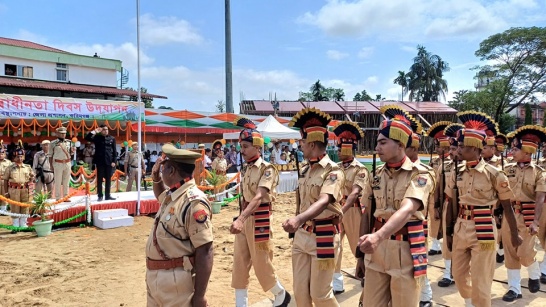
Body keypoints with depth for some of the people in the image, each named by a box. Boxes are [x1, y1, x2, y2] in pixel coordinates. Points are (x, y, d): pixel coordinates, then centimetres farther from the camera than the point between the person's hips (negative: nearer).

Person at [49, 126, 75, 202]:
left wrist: (73, 150, -5)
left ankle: (66, 197, 15)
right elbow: (50, 155, 1)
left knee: (66, 181, 8)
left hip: (68, 163, 4)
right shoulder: (53, 143, -2)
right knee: (58, 182, 1)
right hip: (58, 164, -3)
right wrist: (51, 165, -2)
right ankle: (58, 198, 7)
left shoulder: (69, 142, 8)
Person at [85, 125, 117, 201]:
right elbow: (87, 138, -6)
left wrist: (114, 161, -1)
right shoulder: (97, 137, 5)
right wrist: (94, 132, -10)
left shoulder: (112, 138, 7)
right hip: (100, 161, -1)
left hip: (109, 161, 1)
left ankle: (107, 195, 13)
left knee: (108, 179, 6)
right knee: (99, 179, 2)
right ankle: (100, 196, 8)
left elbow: (114, 151, 6)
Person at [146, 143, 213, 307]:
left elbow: (205, 252, -23)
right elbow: (160, 195, 33)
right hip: (154, 277, 9)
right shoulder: (172, 194, 6)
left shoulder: (193, 202, -22)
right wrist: (155, 177, 12)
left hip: (176, 281, -9)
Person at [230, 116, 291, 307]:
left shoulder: (267, 169, -17)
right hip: (245, 217, 8)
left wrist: (240, 219, -42)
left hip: (259, 219, -8)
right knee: (239, 263, 8)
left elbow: (258, 197, -30)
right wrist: (240, 218, 13)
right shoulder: (246, 169, 8)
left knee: (262, 264, 4)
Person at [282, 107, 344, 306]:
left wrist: (298, 219, -48)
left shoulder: (333, 171, -16)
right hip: (302, 235, 7)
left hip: (323, 236, -7)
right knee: (300, 291, 12)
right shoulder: (307, 171, 10)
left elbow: (323, 201, -33)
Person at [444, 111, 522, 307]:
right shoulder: (457, 173, 1)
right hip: (460, 228, 5)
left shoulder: (494, 174, -12)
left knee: (480, 282, 4)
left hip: (483, 230, -5)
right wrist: (448, 232, 11)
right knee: (459, 274, 17)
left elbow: (507, 207, -2)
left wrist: (514, 234, 5)